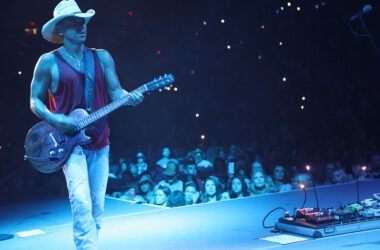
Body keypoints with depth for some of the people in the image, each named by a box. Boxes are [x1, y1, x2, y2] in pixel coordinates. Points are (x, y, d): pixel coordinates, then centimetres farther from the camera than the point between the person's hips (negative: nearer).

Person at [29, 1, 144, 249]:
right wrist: (54, 119, -14)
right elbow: (35, 100, 4)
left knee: (97, 207, 7)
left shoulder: (102, 58, 10)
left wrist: (130, 97, -13)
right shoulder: (49, 62, 0)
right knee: (82, 203, -18)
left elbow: (115, 91, 9)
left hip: (99, 141, 4)